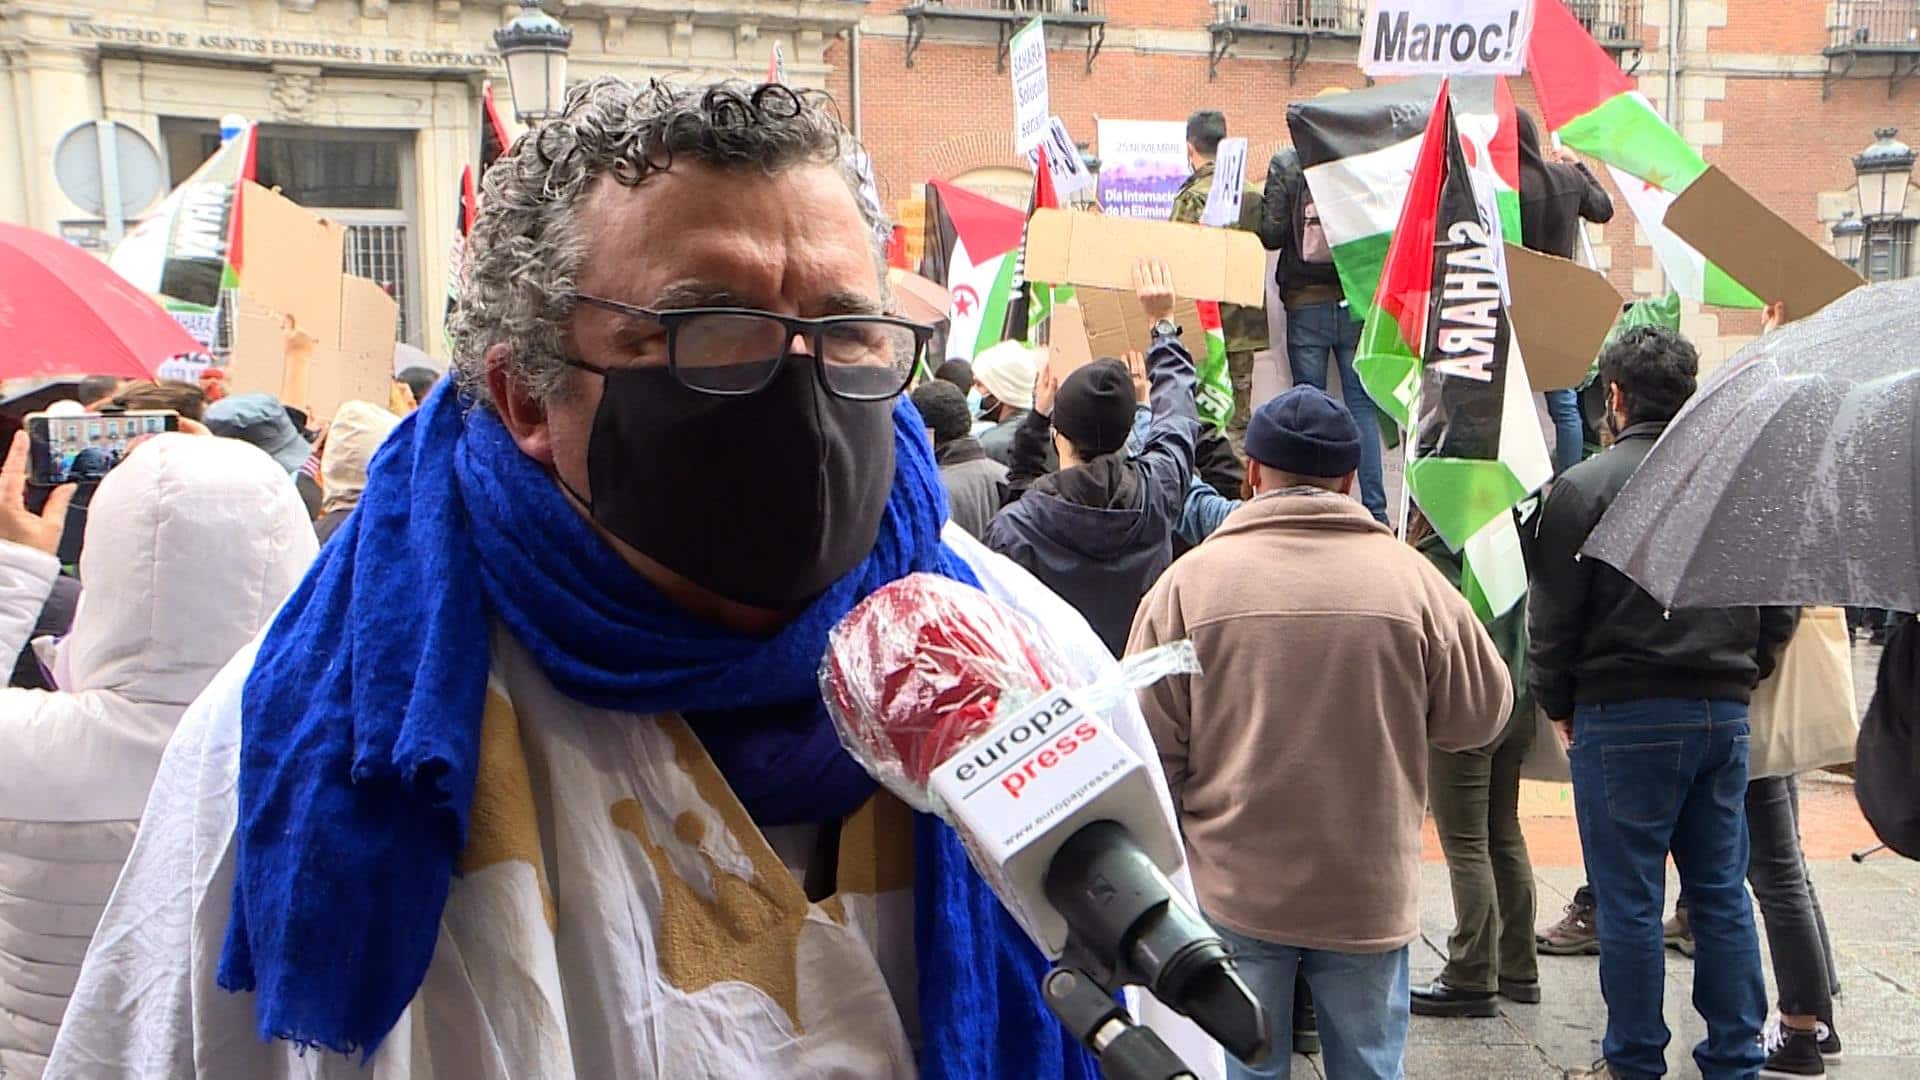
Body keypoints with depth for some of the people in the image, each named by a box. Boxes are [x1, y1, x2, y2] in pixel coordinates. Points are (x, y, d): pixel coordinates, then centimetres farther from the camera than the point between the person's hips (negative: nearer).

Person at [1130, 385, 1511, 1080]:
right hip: (1370, 892, 1)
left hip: (1234, 888, -1)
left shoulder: (1191, 579, -10)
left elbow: (1152, 744, -5)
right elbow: (1480, 715, 4)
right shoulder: (1409, 577, -7)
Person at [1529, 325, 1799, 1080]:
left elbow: (1553, 616, -8)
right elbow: (1780, 606, 11)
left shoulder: (1584, 487, -9)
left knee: (1629, 901, 4)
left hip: (1624, 716, -5)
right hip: (1725, 713, 5)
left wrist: (1558, 705, 4)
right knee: (1722, 895, 13)